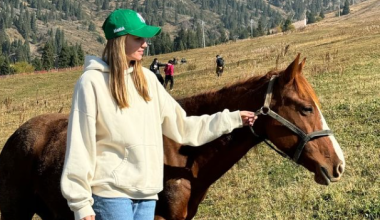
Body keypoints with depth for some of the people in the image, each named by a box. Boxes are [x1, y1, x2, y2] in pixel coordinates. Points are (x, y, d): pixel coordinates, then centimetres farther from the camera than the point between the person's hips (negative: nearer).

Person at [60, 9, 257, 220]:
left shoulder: (147, 79, 9)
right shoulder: (92, 82, -8)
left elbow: (181, 126, 16)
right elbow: (80, 147, -9)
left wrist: (233, 119, 15)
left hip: (146, 193, 6)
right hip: (111, 193, -6)